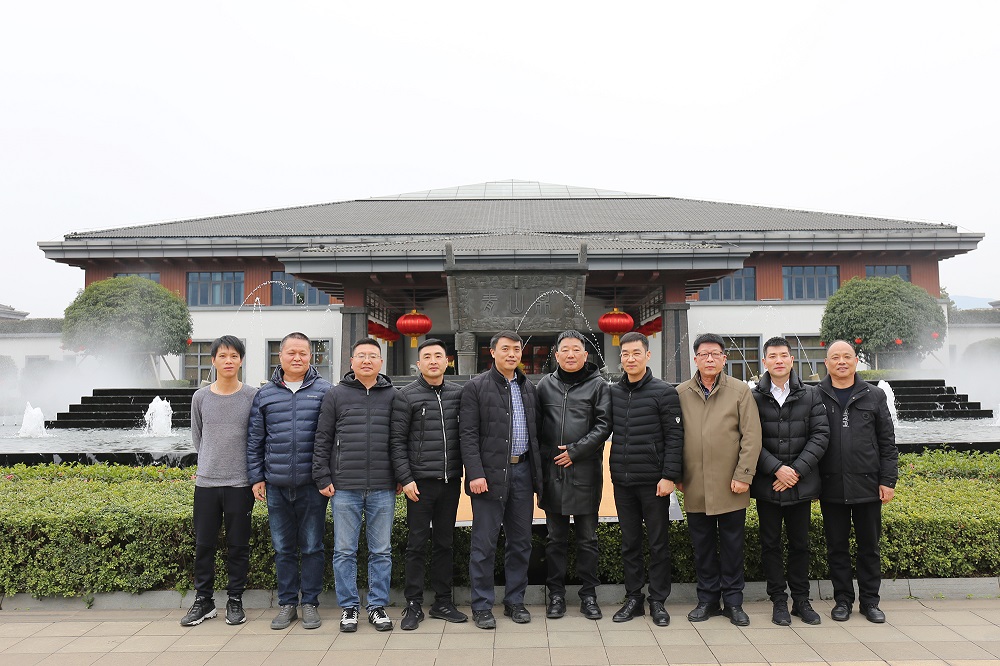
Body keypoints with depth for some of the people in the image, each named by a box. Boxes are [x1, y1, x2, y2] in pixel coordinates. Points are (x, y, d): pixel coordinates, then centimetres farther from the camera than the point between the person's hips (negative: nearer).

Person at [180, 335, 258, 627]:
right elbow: (197, 436, 17)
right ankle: (203, 600, 23)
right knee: (204, 544, 9)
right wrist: (209, 463, 11)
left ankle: (235, 600, 19)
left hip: (240, 483, -2)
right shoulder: (200, 397, 5)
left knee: (238, 545, 6)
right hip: (206, 482, 2)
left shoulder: (252, 396, -2)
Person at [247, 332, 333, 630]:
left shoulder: (324, 391, 1)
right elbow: (255, 440, 11)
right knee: (283, 548, 12)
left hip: (312, 483, -2)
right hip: (276, 484, 2)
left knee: (312, 546, 7)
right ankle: (287, 603, 24)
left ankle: (310, 603, 19)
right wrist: (256, 477, 6)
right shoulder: (265, 394, 8)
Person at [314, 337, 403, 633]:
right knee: (344, 551, 7)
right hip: (344, 487, 0)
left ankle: (378, 606, 21)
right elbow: (322, 439, 4)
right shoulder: (335, 395, 5)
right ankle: (348, 607, 20)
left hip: (383, 489, 1)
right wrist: (323, 478, -1)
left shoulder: (393, 395, 7)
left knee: (381, 551, 8)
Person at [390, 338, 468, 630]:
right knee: (417, 543, 4)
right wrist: (405, 478, -10)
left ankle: (442, 602, 24)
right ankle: (413, 605, 15)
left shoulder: (458, 393, 7)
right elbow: (397, 440, -5)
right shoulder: (407, 395, -3)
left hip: (450, 480, 4)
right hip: (420, 482, -4)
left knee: (445, 542, 12)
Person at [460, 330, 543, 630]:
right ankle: (481, 606, 13)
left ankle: (515, 601, 25)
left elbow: (535, 432, 15)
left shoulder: (528, 388, 14)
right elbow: (468, 434, -8)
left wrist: (538, 472, 9)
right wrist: (475, 473, -16)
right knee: (484, 543, 1)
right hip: (490, 473, -5)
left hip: (522, 471, 5)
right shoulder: (475, 386, -3)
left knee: (521, 542, 11)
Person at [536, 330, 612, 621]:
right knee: (556, 538, 10)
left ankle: (589, 594, 20)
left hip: (586, 473, -1)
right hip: (552, 472, 2)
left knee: (587, 538, 8)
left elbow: (604, 425, -4)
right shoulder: (545, 385, 8)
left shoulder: (598, 385, 2)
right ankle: (556, 593, 21)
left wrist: (575, 451, -12)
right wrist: (545, 456, 0)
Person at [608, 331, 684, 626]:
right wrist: (613, 471, 6)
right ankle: (633, 598, 23)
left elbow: (675, 437, -7)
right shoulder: (613, 393, 9)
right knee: (629, 543, 12)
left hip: (654, 481, -4)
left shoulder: (664, 392, -4)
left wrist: (669, 476, -13)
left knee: (658, 543, 6)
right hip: (622, 481, 4)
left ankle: (658, 601, 18)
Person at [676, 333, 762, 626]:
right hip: (695, 487, 2)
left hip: (730, 486, -2)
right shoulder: (682, 393, 5)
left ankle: (733, 601, 22)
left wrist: (743, 475, -9)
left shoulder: (740, 391, 0)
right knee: (702, 545, 11)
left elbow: (751, 436, -3)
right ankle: (707, 599, 24)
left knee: (732, 545, 8)